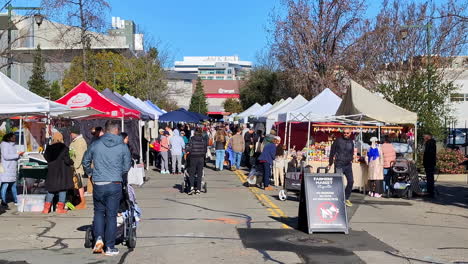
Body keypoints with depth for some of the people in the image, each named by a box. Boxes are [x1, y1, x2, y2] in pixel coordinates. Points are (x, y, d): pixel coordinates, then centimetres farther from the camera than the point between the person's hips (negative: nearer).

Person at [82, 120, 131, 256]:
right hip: (115, 185, -1)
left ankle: (99, 238, 2)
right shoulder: (123, 147, -2)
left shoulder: (95, 145, 2)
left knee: (99, 211, 20)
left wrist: (91, 172, 31)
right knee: (111, 215, 5)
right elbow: (126, 167, 4)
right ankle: (110, 247, 10)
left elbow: (85, 162, 13)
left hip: (98, 185, 1)